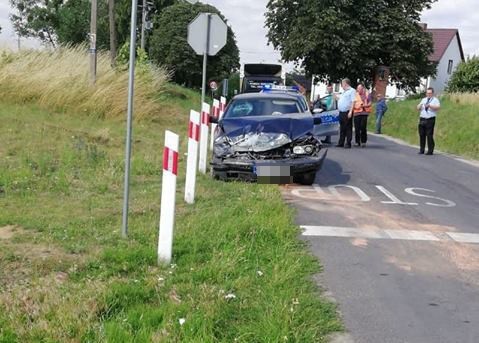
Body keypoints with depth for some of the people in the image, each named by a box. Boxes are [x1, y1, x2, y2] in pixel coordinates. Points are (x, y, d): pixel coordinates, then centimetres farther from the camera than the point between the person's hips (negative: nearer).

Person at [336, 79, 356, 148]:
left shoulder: (352, 91, -4)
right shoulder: (344, 92, 22)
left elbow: (353, 102, -13)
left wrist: (350, 111, -20)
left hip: (347, 112, -8)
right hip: (341, 112, 8)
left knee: (348, 128, -5)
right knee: (342, 128, 10)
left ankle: (348, 143, -4)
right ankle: (341, 143, 14)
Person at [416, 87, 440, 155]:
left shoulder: (435, 100, 3)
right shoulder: (423, 100, 20)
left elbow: (438, 107, -14)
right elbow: (418, 108, 19)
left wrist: (430, 105, -23)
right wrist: (420, 105, -3)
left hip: (430, 120, -5)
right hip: (422, 119, 5)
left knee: (429, 135, -7)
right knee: (422, 135, 6)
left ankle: (430, 151, -1)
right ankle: (421, 150, 13)